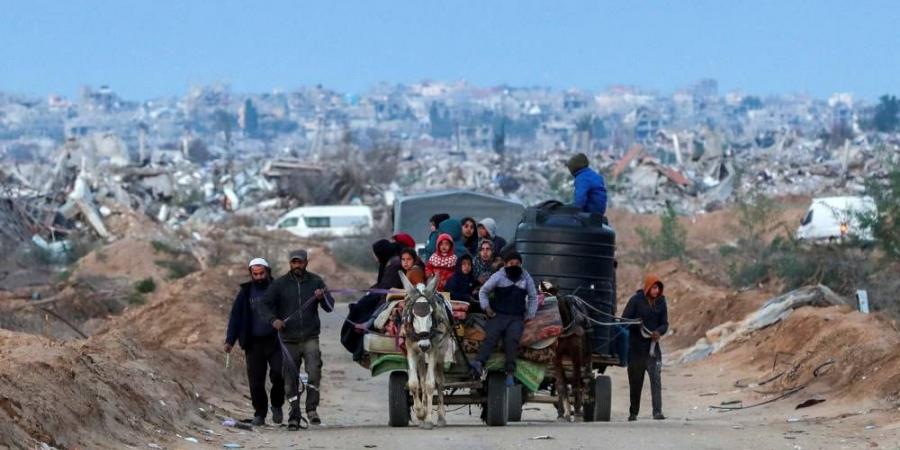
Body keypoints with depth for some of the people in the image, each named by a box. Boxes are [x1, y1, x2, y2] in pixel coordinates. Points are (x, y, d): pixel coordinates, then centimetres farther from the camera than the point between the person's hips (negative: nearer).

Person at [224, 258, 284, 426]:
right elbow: (235, 316, 8)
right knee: (255, 381, -1)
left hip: (275, 341, -2)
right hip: (254, 343, 2)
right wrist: (230, 340, -1)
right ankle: (259, 414, 12)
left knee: (279, 373, -16)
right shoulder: (245, 293, 8)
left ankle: (277, 405, 8)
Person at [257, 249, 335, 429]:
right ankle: (294, 416, 10)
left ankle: (312, 408, -12)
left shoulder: (316, 281, 6)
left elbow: (330, 307, 4)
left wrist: (322, 297, -18)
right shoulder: (280, 284, 4)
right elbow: (265, 305, 4)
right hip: (289, 340, 1)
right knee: (291, 379, 1)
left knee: (314, 371, -21)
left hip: (310, 338, -1)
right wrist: (273, 320, -15)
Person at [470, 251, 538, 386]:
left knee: (512, 339, -28)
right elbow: (483, 291, 16)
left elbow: (533, 297, 25)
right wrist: (486, 307, 2)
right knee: (491, 336, -28)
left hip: (517, 318, 1)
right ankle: (479, 363, -49)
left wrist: (530, 315, 14)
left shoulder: (526, 278, 14)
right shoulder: (498, 276, 8)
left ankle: (510, 372, -36)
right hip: (498, 315, -1)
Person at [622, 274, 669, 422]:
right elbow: (624, 319, -6)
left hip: (652, 345, 1)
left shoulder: (661, 302, 4)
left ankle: (657, 411, -17)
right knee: (635, 381, 8)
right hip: (636, 347, -1)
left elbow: (664, 324, 5)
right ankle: (633, 412, 20)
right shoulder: (636, 300, -5)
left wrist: (658, 332, -18)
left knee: (656, 379, -13)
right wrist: (638, 326, -25)